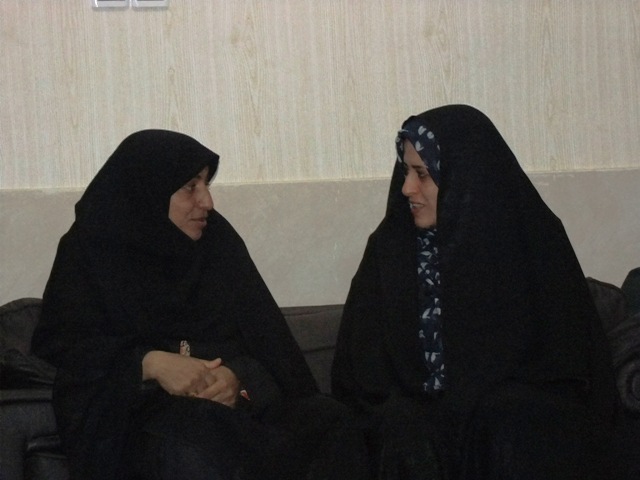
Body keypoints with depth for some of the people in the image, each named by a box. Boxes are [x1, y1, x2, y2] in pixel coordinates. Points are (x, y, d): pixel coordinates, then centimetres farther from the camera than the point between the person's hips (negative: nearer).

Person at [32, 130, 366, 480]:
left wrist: (239, 376, -17)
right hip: (140, 407, -4)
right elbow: (59, 344, -4)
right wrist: (151, 362, -20)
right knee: (193, 452, -41)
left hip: (235, 397, 4)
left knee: (329, 422, -26)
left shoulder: (217, 238, 14)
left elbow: (264, 336, 7)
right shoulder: (91, 250, 5)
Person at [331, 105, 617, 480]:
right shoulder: (392, 247, 4)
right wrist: (400, 414, -14)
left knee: (510, 426, -34)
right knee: (409, 435, -31)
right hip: (418, 412, 1)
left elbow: (572, 360, 1)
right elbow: (361, 370, 4)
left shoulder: (536, 242, -2)